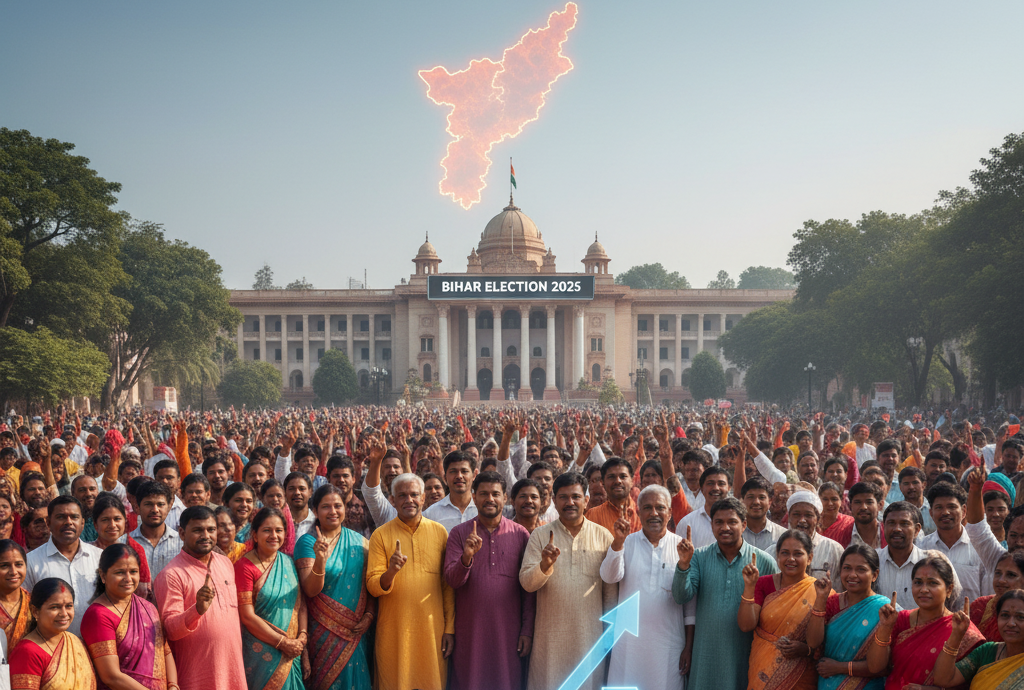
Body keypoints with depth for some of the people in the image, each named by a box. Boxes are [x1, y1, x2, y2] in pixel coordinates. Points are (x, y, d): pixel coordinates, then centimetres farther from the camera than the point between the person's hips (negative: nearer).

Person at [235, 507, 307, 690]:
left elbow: (300, 602, 8)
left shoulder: (288, 562, 7)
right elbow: (247, 616, -14)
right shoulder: (244, 566, -11)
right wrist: (283, 642, -14)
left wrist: (302, 635, -8)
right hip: (260, 652, -5)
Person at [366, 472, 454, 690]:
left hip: (432, 629, 1)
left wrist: (450, 628, 4)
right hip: (394, 630, -1)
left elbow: (448, 584, 7)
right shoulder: (380, 535, 1)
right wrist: (390, 572, -23)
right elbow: (373, 587, -4)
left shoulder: (439, 532, 5)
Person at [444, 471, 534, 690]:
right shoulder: (459, 533, 3)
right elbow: (452, 580, -6)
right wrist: (466, 557, -24)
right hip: (469, 630, 0)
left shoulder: (520, 534, 3)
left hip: (508, 630, 0)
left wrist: (527, 630, 2)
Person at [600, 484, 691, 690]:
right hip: (629, 642, 1)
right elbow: (610, 577, -9)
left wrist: (689, 646, 1)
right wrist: (617, 542, -22)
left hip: (668, 645, -1)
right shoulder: (627, 543, 6)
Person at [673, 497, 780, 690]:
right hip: (706, 654, 1)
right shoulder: (699, 557, 3)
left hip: (745, 654, -1)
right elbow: (681, 598, -7)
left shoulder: (764, 562, -2)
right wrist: (684, 564, -18)